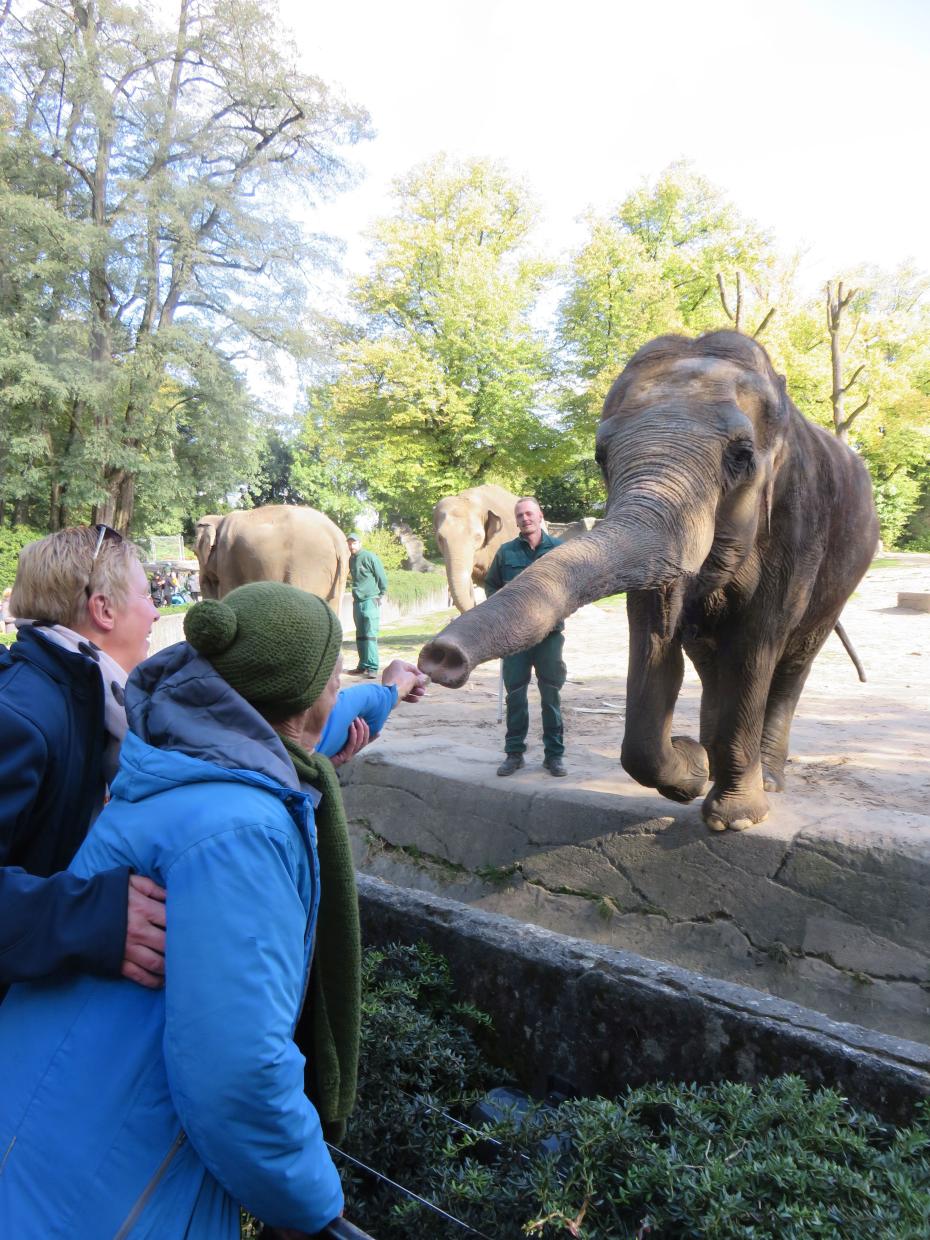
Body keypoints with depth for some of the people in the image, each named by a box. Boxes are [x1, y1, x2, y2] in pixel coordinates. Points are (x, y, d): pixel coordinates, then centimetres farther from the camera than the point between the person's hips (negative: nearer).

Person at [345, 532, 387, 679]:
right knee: (360, 635, 10)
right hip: (357, 601, 7)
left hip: (370, 600, -7)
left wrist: (380, 595, -1)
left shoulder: (370, 557, -9)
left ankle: (372, 667, -12)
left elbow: (382, 577, -6)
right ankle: (363, 665, 18)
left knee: (370, 635, -11)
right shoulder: (351, 560, 12)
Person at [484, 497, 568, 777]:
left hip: (549, 631, -1)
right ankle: (514, 752, 15)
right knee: (515, 693, 6)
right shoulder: (506, 552, 5)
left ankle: (554, 754, 13)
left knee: (551, 693, 4)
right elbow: (490, 584, 15)